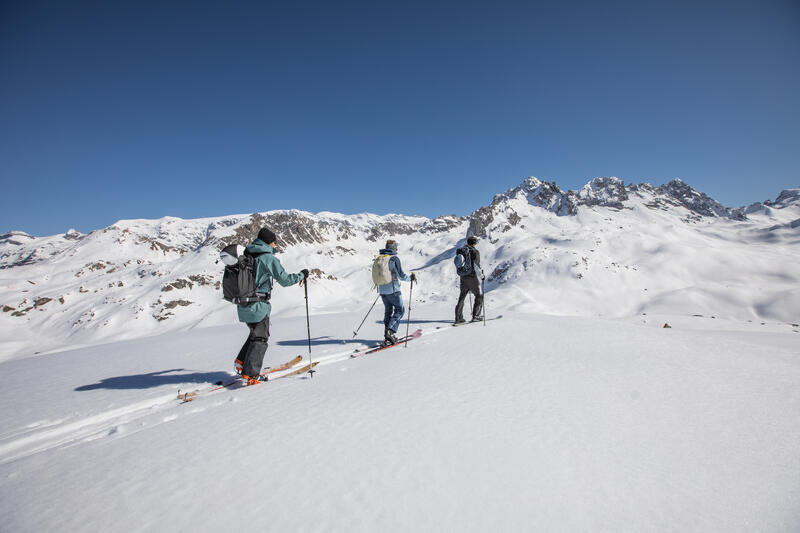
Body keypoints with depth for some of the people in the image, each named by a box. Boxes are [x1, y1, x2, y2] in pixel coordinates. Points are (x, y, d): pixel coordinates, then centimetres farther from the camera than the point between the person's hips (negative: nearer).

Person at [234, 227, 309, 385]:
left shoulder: (247, 255, 9)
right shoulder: (269, 258, -14)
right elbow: (284, 280, -13)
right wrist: (301, 275, 0)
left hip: (243, 304, 7)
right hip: (258, 306, -7)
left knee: (256, 333, 25)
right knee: (260, 338, 4)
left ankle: (242, 361, 22)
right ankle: (249, 373, 3)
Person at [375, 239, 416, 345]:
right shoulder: (394, 258, -13)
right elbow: (401, 276, -16)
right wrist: (411, 278, 2)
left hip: (382, 290, 7)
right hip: (393, 290, -7)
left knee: (388, 311, 16)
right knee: (400, 310, 8)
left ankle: (387, 336, 17)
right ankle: (391, 331, -6)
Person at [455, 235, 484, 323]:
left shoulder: (460, 251, 4)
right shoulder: (475, 252, -13)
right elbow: (476, 266, -17)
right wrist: (481, 276, -4)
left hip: (463, 277, 5)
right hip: (473, 278, -5)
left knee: (462, 297, 12)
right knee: (479, 296, 13)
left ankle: (459, 318, 11)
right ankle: (476, 316, 12)